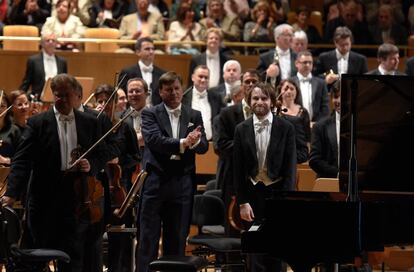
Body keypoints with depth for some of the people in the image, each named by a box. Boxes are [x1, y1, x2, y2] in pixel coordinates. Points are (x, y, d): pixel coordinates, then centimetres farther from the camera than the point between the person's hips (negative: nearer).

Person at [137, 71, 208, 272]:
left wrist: (194, 142, -25)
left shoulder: (194, 116, 10)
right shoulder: (150, 114, 2)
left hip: (182, 185, 3)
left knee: (177, 240, 8)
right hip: (155, 182, -3)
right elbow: (154, 140, -15)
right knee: (148, 239, -2)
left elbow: (203, 147, -1)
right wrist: (183, 143, -28)